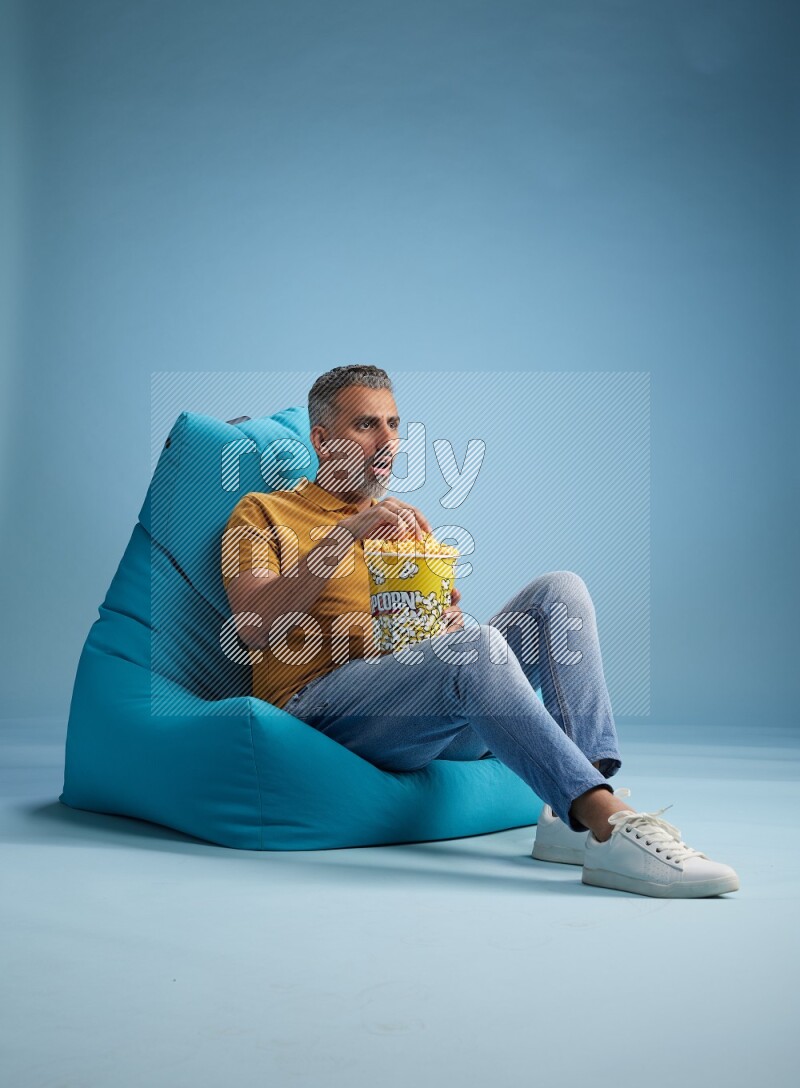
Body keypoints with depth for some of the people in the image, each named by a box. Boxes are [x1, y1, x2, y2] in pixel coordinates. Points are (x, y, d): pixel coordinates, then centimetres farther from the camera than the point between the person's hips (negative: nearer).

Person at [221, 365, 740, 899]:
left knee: (559, 591, -14)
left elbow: (451, 621, 23)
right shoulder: (263, 512, 11)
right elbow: (254, 626, -7)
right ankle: (613, 828, -40)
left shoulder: (406, 524, 29)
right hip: (321, 706, -6)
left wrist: (449, 619, -2)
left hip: (439, 721, 6)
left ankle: (575, 817, -28)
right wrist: (345, 535, -16)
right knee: (473, 646, -35)